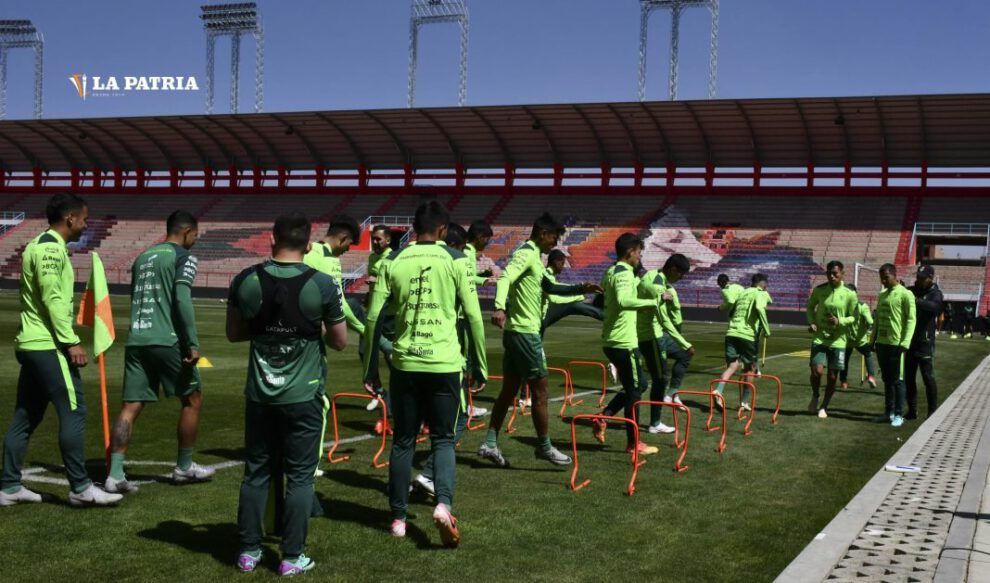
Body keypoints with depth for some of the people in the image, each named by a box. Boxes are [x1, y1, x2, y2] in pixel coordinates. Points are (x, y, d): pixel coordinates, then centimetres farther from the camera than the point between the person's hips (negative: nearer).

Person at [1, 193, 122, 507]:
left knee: (25, 416, 12)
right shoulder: (51, 247, -12)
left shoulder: (39, 245, 19)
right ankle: (80, 488, -4)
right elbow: (52, 298, -20)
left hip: (30, 343, 10)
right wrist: (71, 342, -20)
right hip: (49, 345, -10)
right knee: (73, 411, -7)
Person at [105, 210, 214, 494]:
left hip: (136, 340, 6)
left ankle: (115, 475, -3)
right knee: (192, 399, 11)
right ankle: (184, 467, 19)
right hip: (167, 341, -6)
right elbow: (182, 299, -16)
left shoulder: (142, 257, 19)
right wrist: (193, 343, -16)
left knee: (131, 406, 5)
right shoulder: (183, 257, -3)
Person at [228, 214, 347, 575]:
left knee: (256, 472, 14)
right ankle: (292, 558, 11)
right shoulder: (322, 284, -12)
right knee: (300, 477, 6)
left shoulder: (245, 281, -4)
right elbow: (340, 341, -2)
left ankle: (249, 552, 22)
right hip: (304, 396, -3)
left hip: (259, 394, 3)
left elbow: (234, 333, 8)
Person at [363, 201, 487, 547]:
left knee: (403, 440, 14)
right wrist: (480, 365, 4)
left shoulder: (394, 262, 4)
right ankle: (443, 503, -16)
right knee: (443, 439, 8)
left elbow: (373, 316, 2)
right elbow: (473, 316, -3)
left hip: (405, 363, 2)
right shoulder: (455, 260, -1)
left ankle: (398, 517, 18)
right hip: (444, 363, -2)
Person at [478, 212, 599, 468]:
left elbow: (548, 286, 29)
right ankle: (544, 447, 10)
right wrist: (499, 307, -45)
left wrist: (580, 288, 22)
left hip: (516, 332, 10)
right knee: (540, 391, 0)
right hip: (525, 332, -10)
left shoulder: (533, 256, 18)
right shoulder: (526, 253, -13)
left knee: (509, 389, 11)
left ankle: (490, 444, 12)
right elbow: (505, 278, -29)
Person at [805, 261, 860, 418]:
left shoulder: (849, 294, -7)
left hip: (838, 341, 0)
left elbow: (854, 317, 0)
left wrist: (840, 321, -19)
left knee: (832, 377, 5)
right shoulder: (819, 290, -2)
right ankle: (815, 396, 16)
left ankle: (824, 407, 25)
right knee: (817, 371, -14)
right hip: (819, 338, 0)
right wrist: (811, 322, -4)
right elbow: (810, 307, 13)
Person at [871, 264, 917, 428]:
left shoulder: (905, 295, -7)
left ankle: (898, 415, 3)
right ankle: (888, 412, 17)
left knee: (897, 380, -2)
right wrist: (872, 340, 15)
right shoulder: (882, 295, 16)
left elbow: (911, 320, -12)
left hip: (896, 344, -7)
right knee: (886, 379, 11)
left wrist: (905, 343, -19)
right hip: (881, 343, 7)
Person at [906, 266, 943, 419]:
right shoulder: (911, 291, 8)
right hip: (910, 341, 5)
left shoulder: (935, 293, -7)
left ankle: (933, 412, 5)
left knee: (928, 377, -2)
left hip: (925, 343, -5)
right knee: (909, 377, 9)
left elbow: (935, 306, -28)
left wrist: (916, 301, -44)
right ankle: (912, 410, 18)